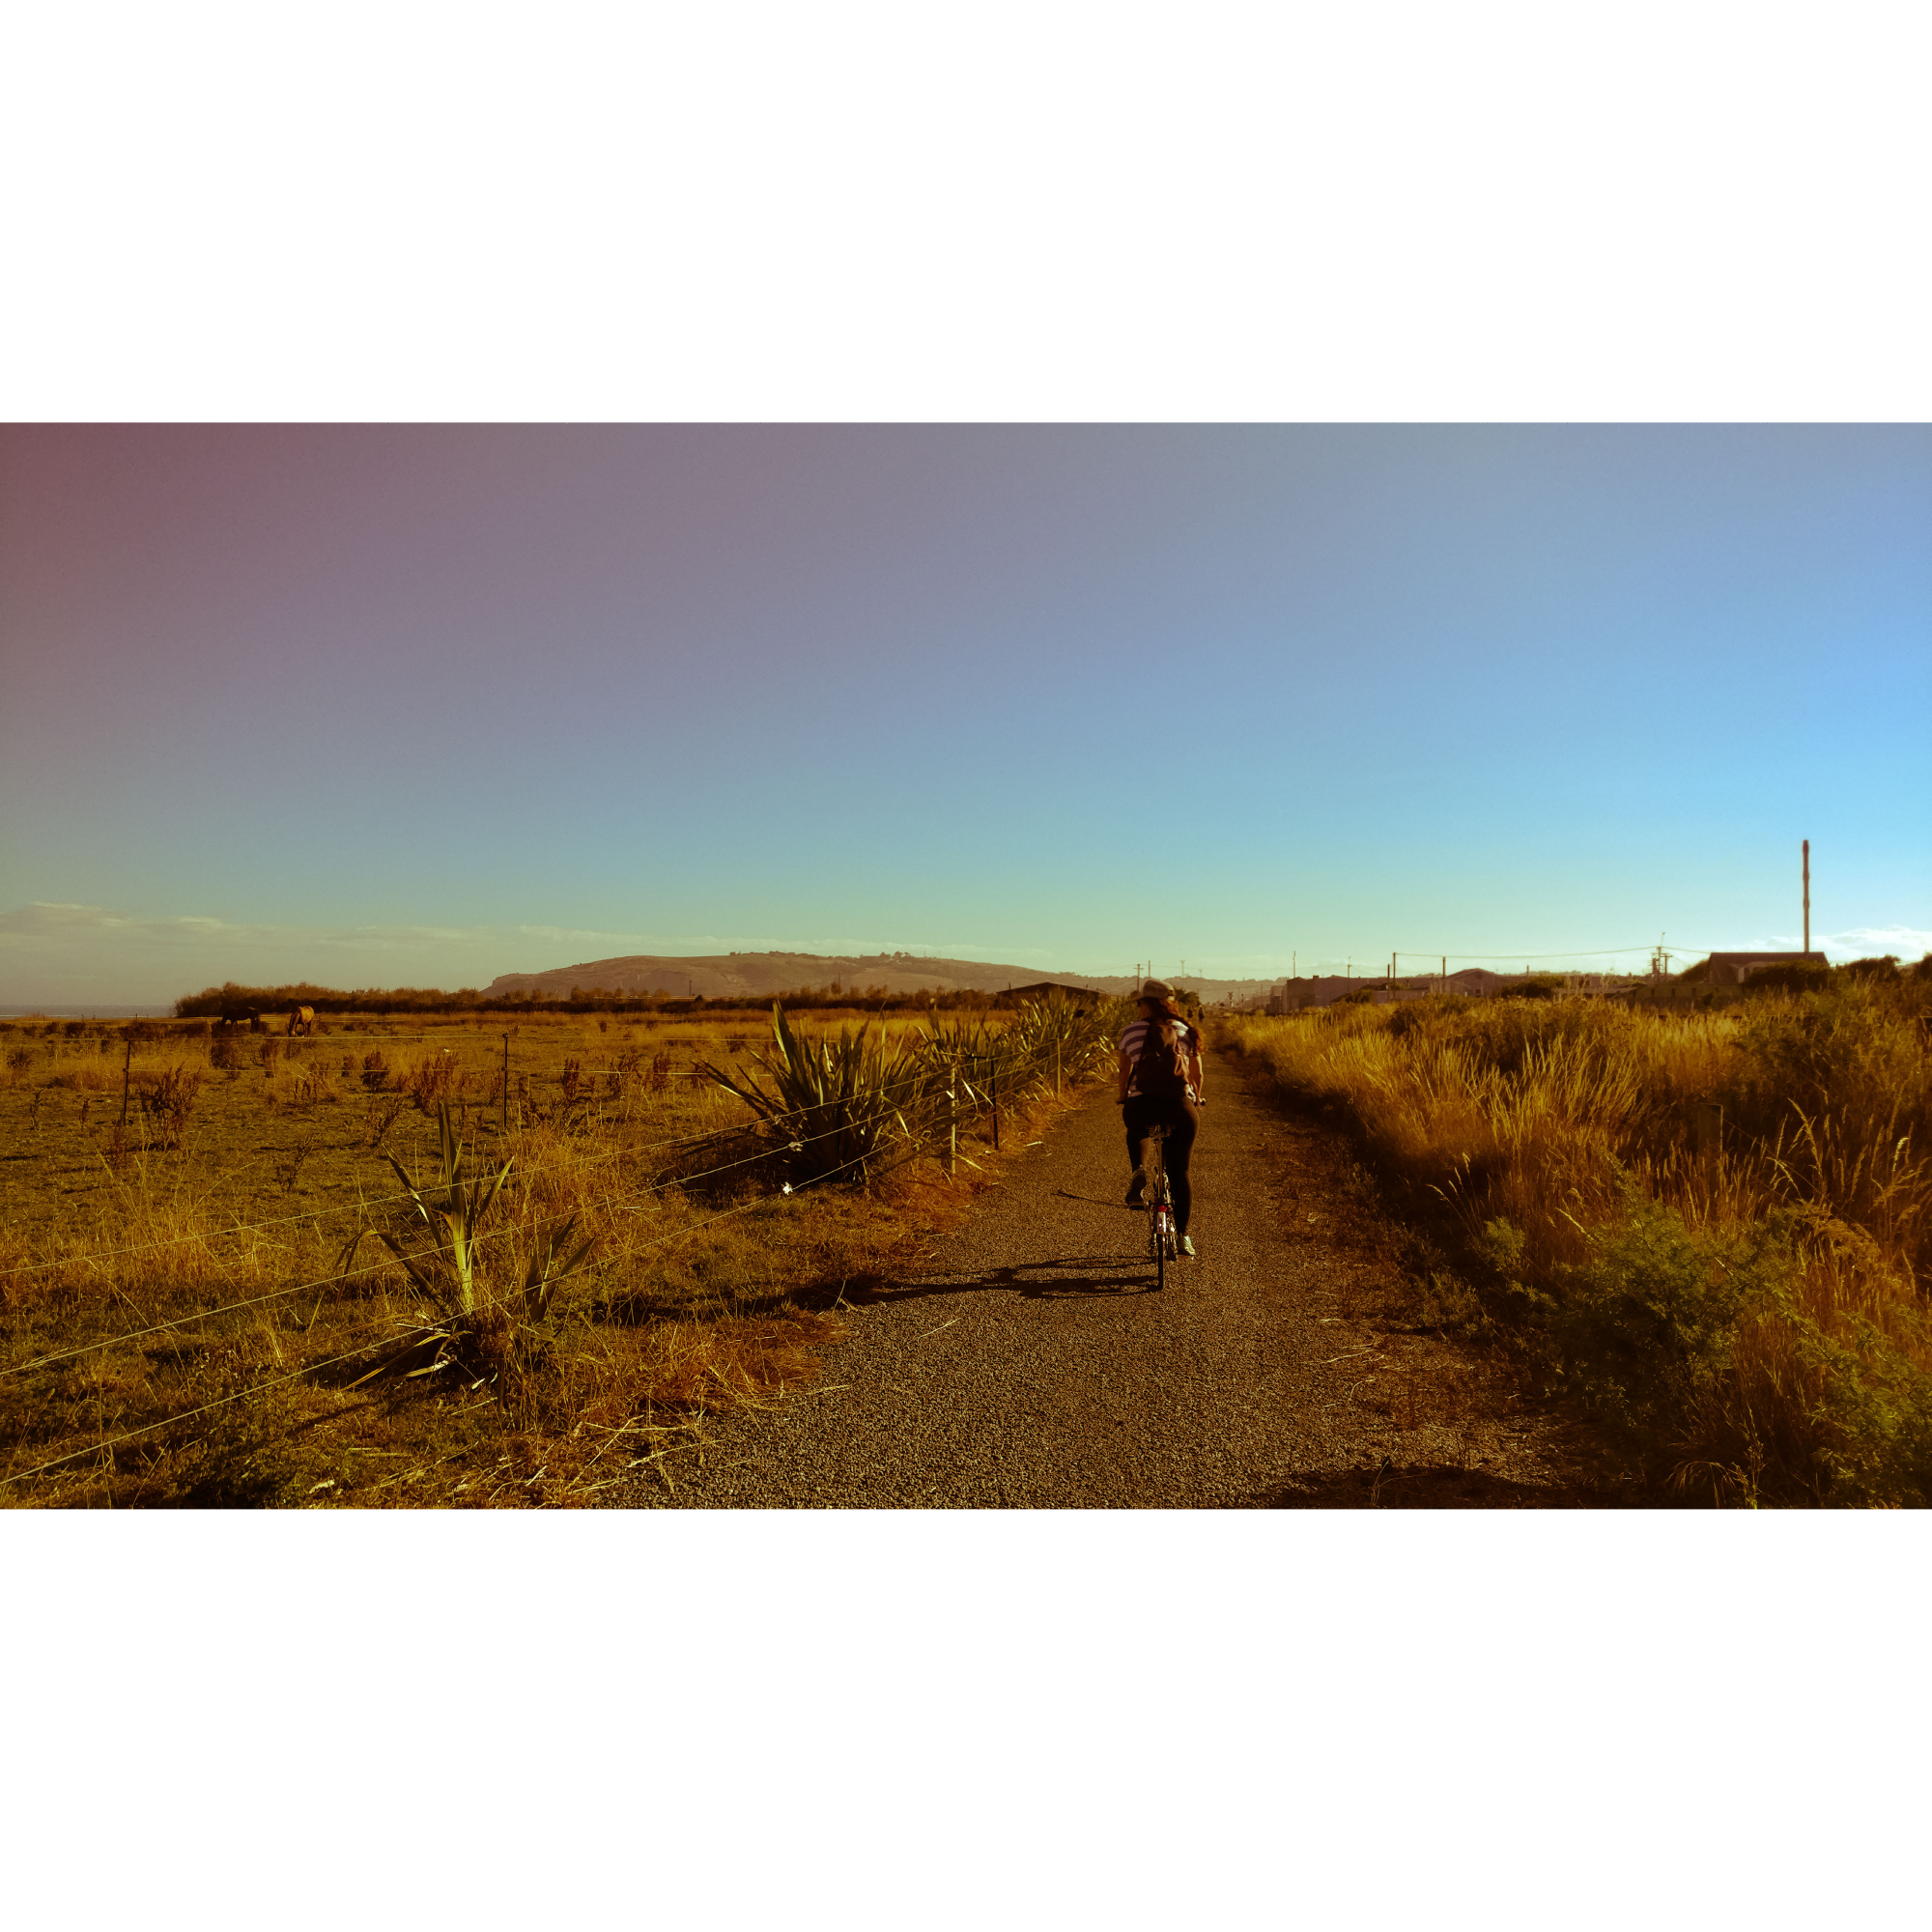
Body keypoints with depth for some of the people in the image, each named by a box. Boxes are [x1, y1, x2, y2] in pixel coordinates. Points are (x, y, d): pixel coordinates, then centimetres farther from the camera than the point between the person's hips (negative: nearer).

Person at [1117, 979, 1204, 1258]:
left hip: (1141, 1106, -1)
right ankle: (1182, 1235, 14)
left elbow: (1124, 1071, 12)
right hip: (1180, 1106, 1)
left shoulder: (1132, 1032, 5)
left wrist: (1123, 1099, 30)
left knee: (1136, 1134, 37)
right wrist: (1195, 1102, 30)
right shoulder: (1187, 1032, 9)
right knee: (1179, 1172, 15)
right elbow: (1197, 1074, 12)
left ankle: (1138, 1173, 11)